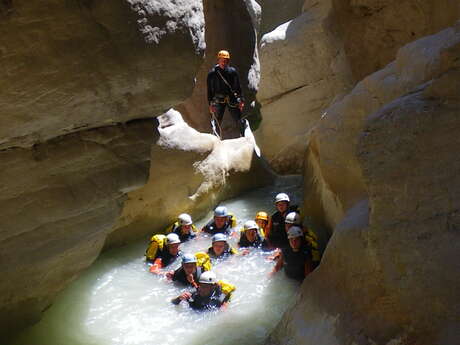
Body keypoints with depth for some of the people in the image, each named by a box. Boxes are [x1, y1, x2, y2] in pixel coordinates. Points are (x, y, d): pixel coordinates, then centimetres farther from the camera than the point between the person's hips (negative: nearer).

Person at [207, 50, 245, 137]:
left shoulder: (232, 71, 3)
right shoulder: (212, 73, 1)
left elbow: (238, 87, 8)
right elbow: (209, 90, 4)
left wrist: (241, 100, 2)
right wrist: (210, 104, -2)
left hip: (232, 99, 1)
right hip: (219, 100, -1)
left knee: (239, 121, -3)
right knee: (217, 122, -1)